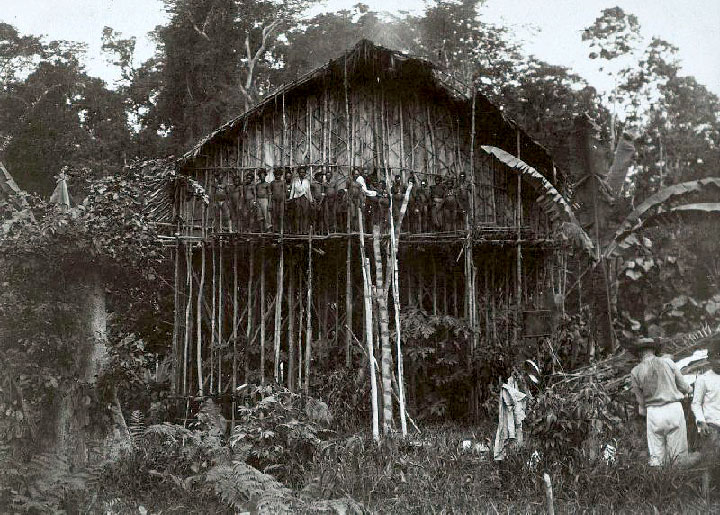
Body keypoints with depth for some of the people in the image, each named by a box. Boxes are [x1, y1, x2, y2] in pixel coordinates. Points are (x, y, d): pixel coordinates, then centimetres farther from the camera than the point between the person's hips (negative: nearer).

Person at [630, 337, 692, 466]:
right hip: (674, 408, 0)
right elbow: (684, 388, 8)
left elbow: (641, 401, 6)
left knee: (656, 458, 5)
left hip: (653, 413, 0)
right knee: (678, 456, 3)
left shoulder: (635, 372, 2)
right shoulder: (668, 362, 2)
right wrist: (689, 388, 31)